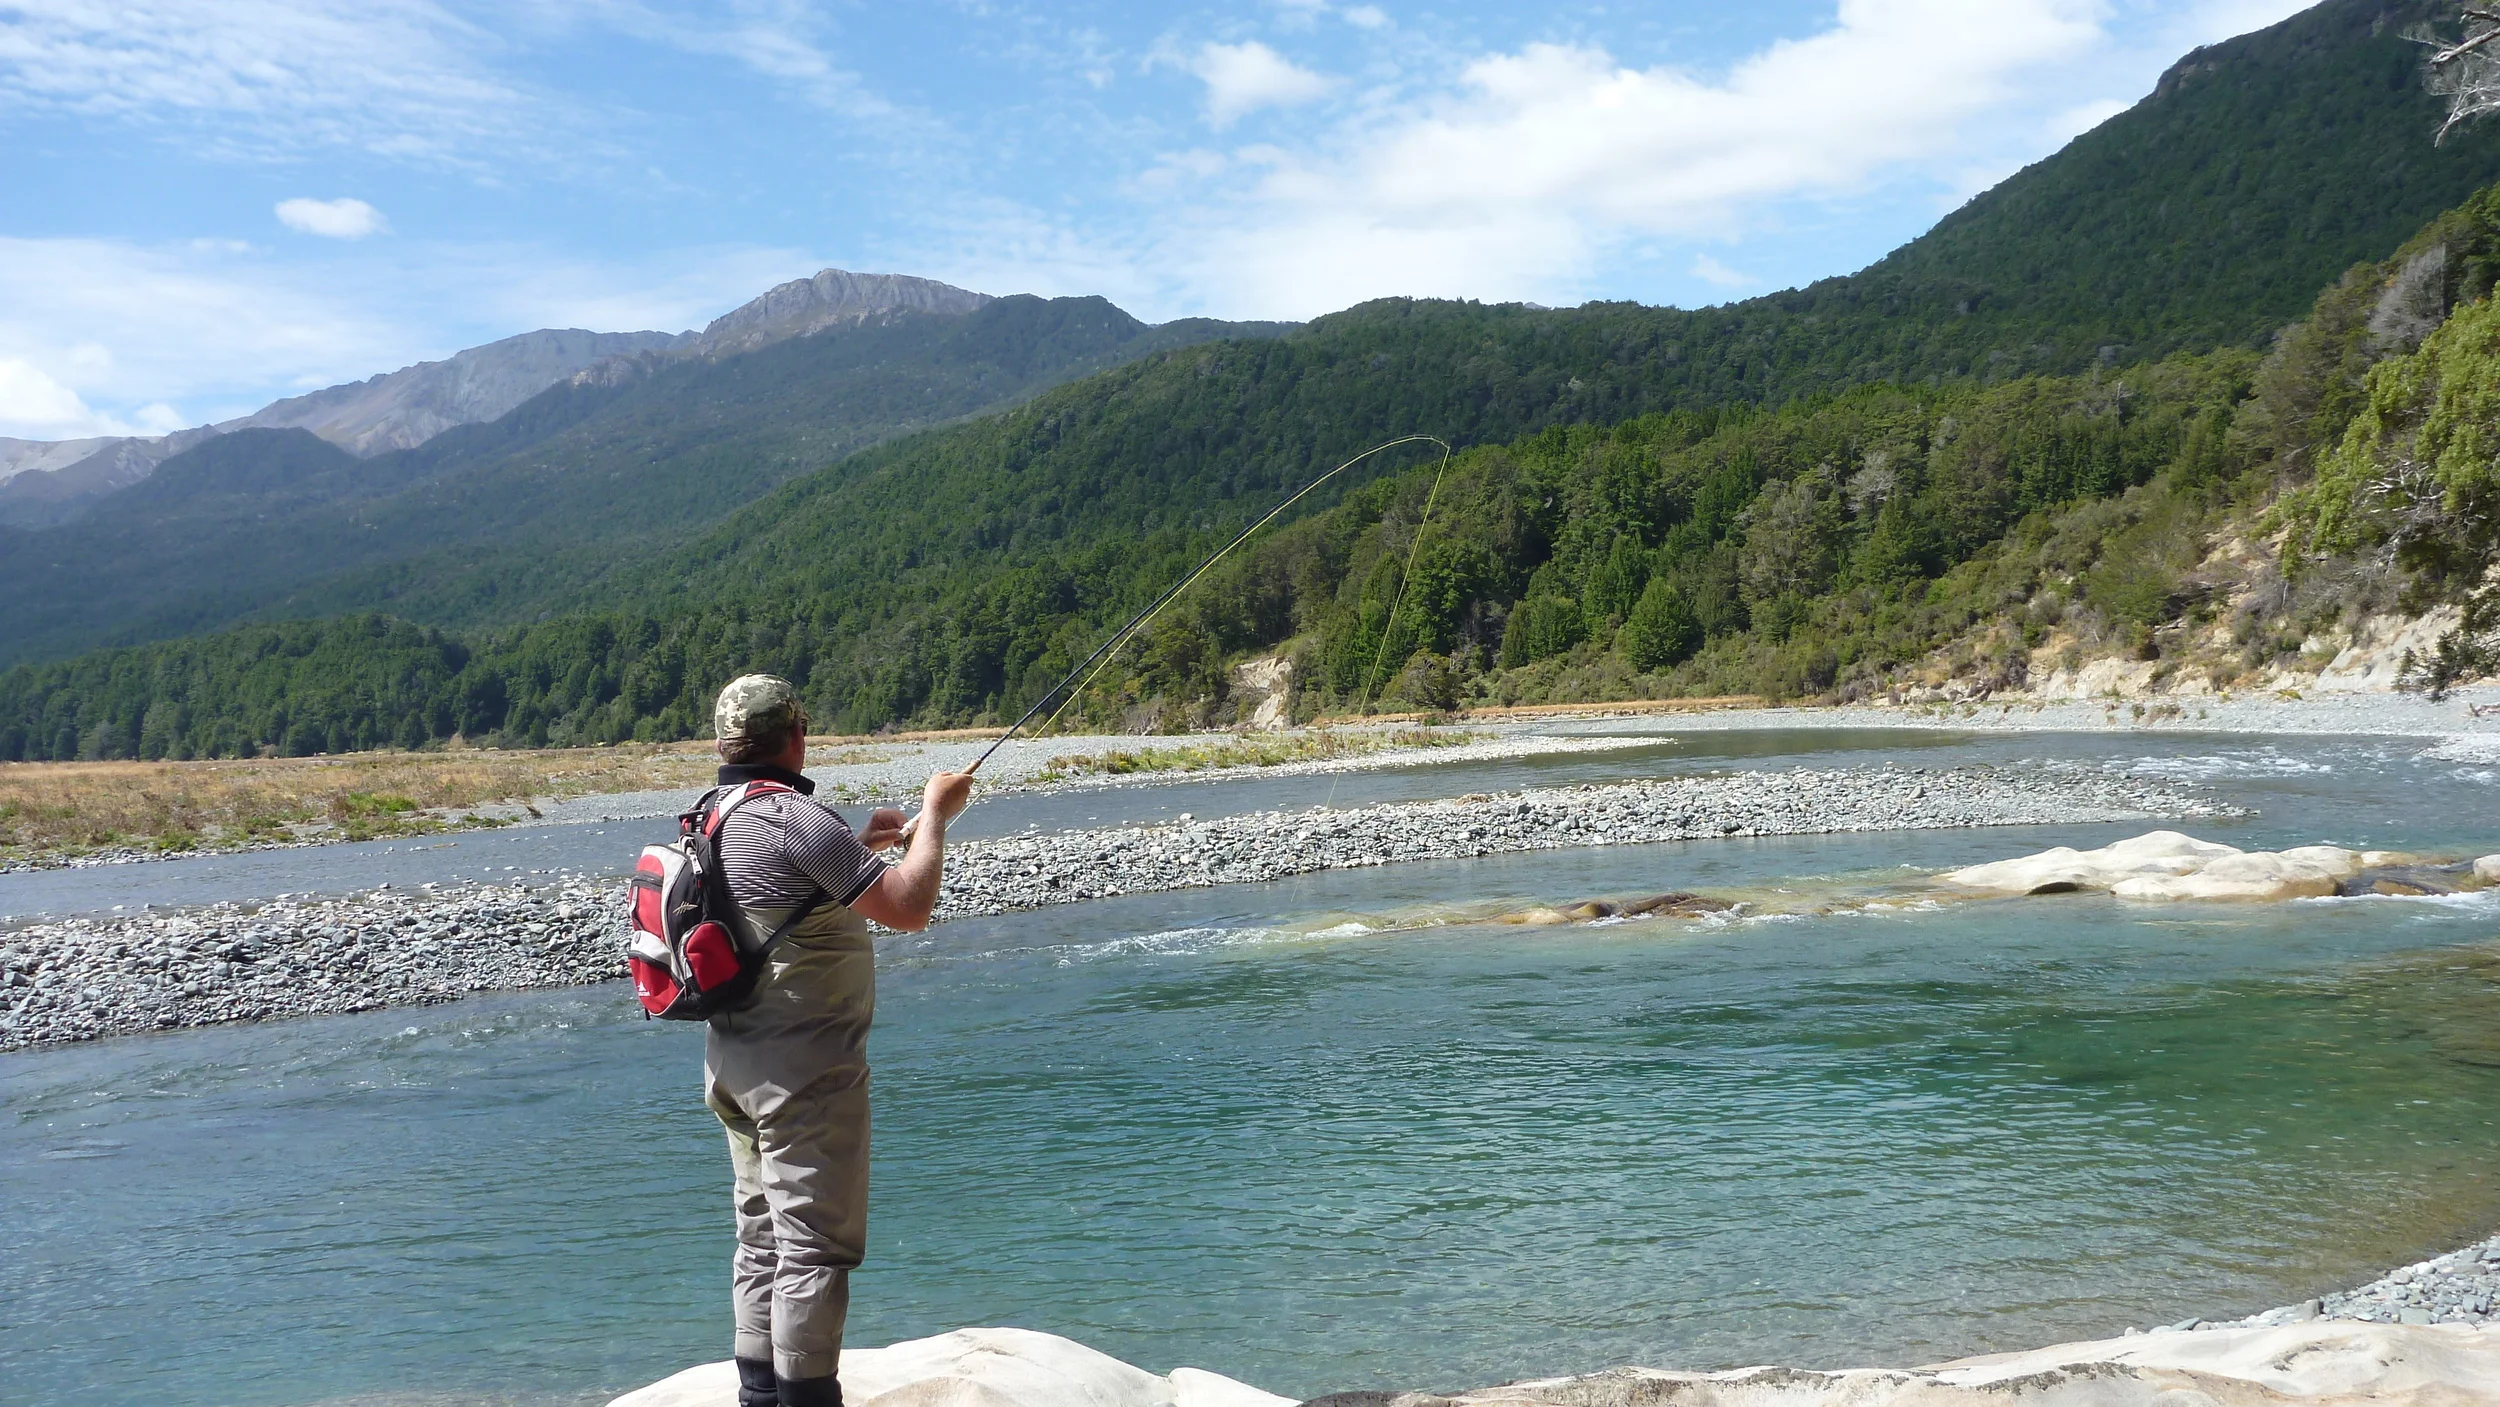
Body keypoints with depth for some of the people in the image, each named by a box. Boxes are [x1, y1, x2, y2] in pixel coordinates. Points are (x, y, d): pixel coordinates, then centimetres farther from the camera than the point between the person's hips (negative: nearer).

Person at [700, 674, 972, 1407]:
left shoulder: (717, 821, 10)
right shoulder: (795, 818, -19)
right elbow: (908, 908, -20)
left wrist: (859, 844, 22)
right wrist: (935, 815, -8)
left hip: (735, 1066, 10)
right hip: (805, 1072, -10)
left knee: (763, 1236, 16)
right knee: (814, 1245, -4)